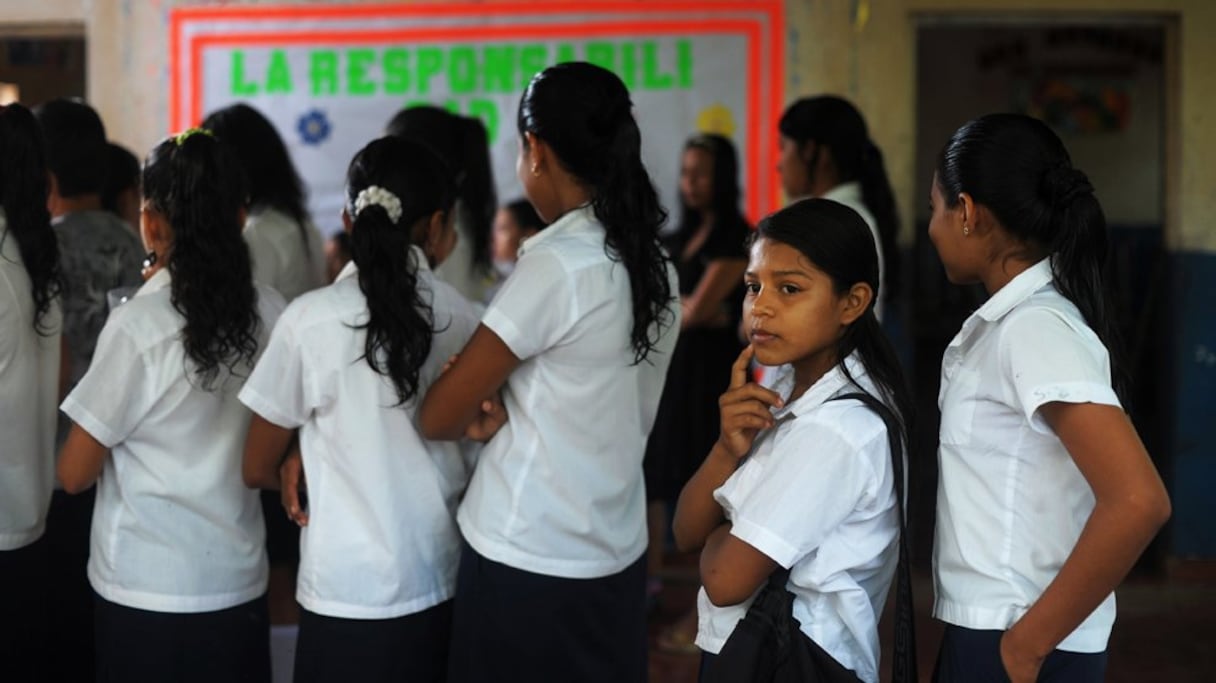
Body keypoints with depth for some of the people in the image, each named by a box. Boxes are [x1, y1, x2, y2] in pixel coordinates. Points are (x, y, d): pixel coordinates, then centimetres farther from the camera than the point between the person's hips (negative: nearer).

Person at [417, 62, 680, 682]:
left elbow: (439, 415, -14)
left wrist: (483, 420, 7)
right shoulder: (653, 265, 4)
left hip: (525, 566, -7)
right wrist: (507, 412, -3)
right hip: (618, 558, 7)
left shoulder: (557, 265, -18)